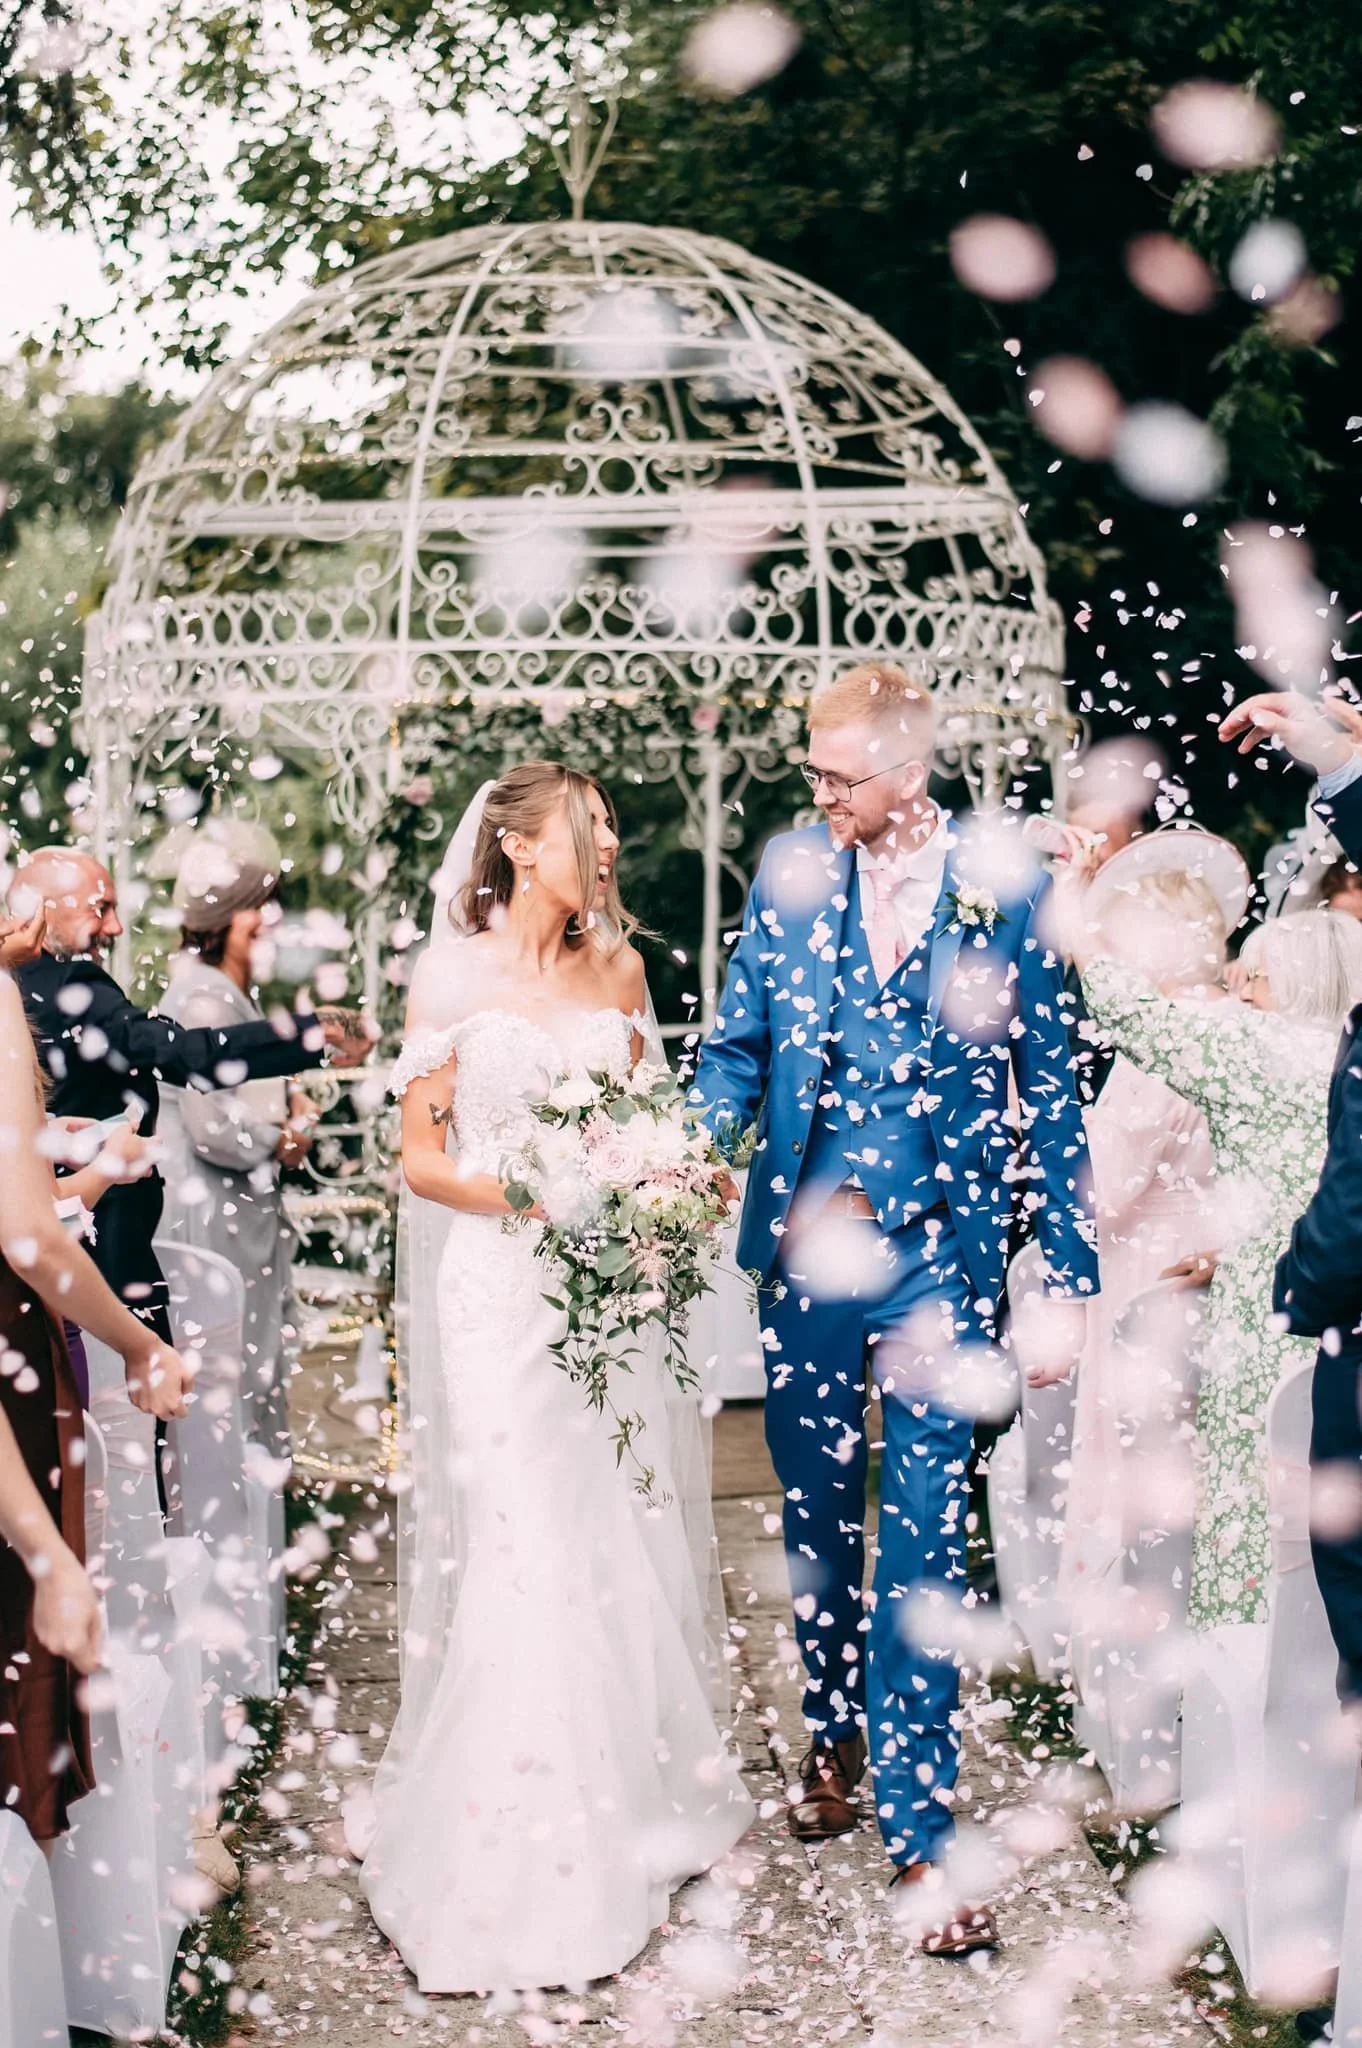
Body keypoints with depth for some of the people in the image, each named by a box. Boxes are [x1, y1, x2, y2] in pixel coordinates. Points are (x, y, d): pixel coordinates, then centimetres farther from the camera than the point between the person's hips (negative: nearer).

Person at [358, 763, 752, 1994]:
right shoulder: (454, 974, -4)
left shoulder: (617, 968, 10)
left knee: (625, 1541, 8)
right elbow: (422, 1157, -4)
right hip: (502, 1289, -4)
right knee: (523, 1556, -5)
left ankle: (635, 1798, 23)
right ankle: (523, 1854, 7)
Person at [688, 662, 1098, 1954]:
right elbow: (737, 1047, 6)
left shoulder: (1004, 889, -4)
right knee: (816, 1509, 15)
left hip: (940, 1250, -3)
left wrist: (1068, 1276, -2)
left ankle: (917, 1823, 6)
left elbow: (1049, 1090, 0)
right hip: (807, 1241, 3)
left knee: (924, 1536, -3)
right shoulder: (791, 872, 2)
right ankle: (834, 1736, 37)